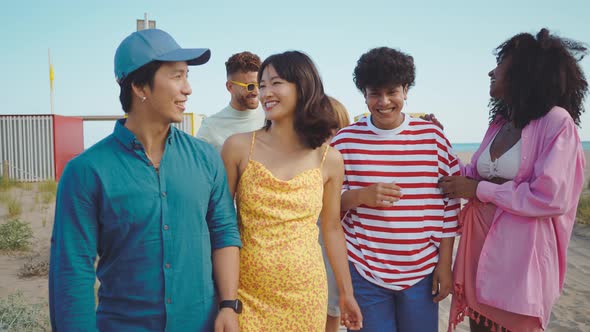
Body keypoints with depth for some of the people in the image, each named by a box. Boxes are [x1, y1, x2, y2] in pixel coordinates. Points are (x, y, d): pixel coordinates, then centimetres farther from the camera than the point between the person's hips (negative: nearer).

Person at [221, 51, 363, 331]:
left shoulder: (329, 159, -2)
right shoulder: (239, 147, -6)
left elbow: (332, 229, 7)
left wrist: (346, 292, 12)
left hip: (305, 294, 1)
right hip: (247, 293, -1)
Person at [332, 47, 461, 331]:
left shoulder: (433, 137, 1)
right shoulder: (345, 140, -2)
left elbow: (449, 204, 3)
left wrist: (444, 264, 1)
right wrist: (360, 196, -18)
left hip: (422, 272, 1)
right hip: (363, 272, -1)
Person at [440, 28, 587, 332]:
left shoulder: (556, 121, -11)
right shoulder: (500, 123, 10)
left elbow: (551, 198, -19)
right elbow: (474, 173, 16)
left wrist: (479, 190, -13)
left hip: (521, 253, -6)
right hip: (481, 246, 7)